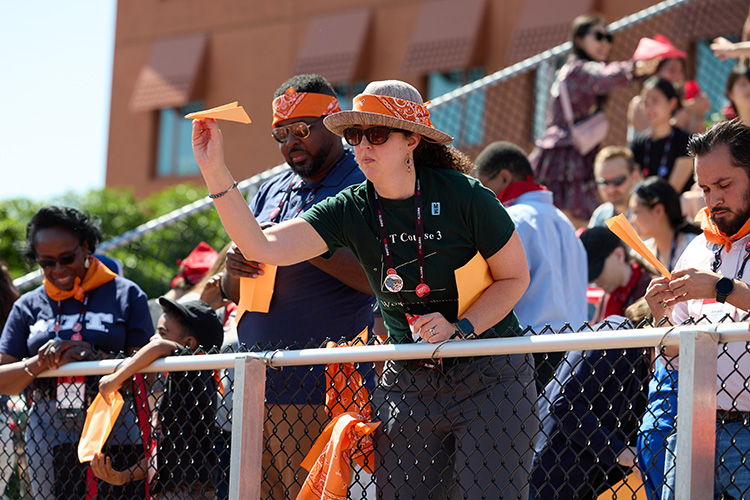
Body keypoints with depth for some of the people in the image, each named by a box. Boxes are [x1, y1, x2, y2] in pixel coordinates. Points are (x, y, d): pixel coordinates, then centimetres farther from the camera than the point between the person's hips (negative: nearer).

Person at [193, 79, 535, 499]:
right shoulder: (351, 211, -3)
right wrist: (215, 171, -23)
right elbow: (263, 247, -14)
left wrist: (459, 329, -17)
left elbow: (515, 277, -2)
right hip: (409, 382, 4)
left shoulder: (463, 196, -12)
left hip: (488, 375, -4)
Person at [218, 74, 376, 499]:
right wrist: (234, 270, -2)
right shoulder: (272, 192, 21)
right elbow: (234, 293, 22)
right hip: (258, 385, 7)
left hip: (319, 389, -7)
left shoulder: (363, 185, -1)